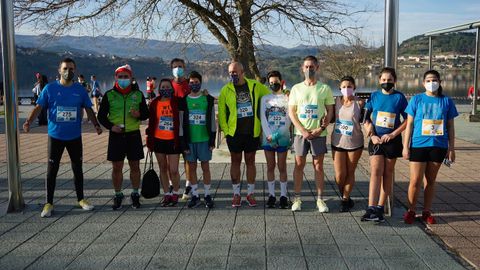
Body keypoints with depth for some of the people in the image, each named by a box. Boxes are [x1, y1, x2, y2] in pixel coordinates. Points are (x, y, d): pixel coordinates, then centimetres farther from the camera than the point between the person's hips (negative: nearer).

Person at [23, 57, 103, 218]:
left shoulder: (80, 89, 2)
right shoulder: (50, 88, -3)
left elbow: (88, 109, 6)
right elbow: (39, 107, -5)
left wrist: (96, 125, -7)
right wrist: (29, 121, -21)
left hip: (75, 137, 2)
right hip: (55, 136, -2)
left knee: (77, 168, 12)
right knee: (52, 170, 2)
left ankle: (81, 199, 26)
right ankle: (49, 203, 13)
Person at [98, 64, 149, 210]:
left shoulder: (138, 94, 4)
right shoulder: (109, 95, 1)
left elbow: (146, 114, 8)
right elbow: (101, 116, 5)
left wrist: (139, 114, -14)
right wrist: (110, 126, -12)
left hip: (134, 135, 1)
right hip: (116, 135, 0)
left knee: (135, 166, 7)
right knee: (116, 167, 4)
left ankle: (135, 194, 21)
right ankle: (118, 195, 19)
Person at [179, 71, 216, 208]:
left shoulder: (208, 100, 3)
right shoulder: (183, 101, 3)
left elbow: (212, 120, 4)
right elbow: (180, 122, 2)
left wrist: (212, 139, -1)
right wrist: (183, 142, -3)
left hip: (204, 139, -1)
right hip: (189, 140, 1)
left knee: (205, 166, 3)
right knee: (192, 167, 6)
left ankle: (207, 195, 12)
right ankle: (195, 195, 15)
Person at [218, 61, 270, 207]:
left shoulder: (255, 86, 0)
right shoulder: (226, 90, -1)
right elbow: (221, 112, 2)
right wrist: (225, 130, -6)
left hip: (253, 132, 1)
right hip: (234, 133, 0)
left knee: (250, 162, 9)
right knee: (235, 162, 8)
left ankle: (251, 193, 20)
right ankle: (236, 194, 18)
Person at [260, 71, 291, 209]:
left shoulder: (287, 98, 3)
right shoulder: (265, 99, 9)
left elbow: (288, 121, -3)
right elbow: (263, 119, 2)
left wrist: (277, 135, -13)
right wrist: (269, 136, -10)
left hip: (282, 138, -2)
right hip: (267, 138, 2)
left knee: (282, 167, 2)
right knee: (270, 166, 5)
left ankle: (283, 195, 7)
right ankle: (271, 195, 12)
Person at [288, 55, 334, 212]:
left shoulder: (325, 89, 2)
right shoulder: (296, 88, 4)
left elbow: (330, 111, 3)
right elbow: (291, 112, 2)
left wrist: (320, 129, -9)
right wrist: (303, 130, -8)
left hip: (319, 133, -1)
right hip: (300, 133, 1)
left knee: (319, 166, 3)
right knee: (299, 165, 4)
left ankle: (320, 199, 11)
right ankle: (297, 198, 12)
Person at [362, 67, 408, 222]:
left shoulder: (399, 97, 0)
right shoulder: (374, 96, 5)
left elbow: (407, 120, -1)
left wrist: (393, 134, -10)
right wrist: (372, 135, -6)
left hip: (392, 140, 0)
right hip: (376, 139, 0)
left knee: (388, 173, 7)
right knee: (375, 171, -9)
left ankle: (380, 208, 14)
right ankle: (371, 209, -14)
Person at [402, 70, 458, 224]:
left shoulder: (446, 101, 5)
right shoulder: (417, 100, 1)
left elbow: (450, 126, 9)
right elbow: (409, 124, 2)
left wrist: (451, 148, 6)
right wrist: (406, 146, -2)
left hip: (438, 146, 2)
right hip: (418, 145, -2)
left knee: (430, 180, 11)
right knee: (415, 181, -3)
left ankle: (427, 212, 22)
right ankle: (411, 211, 14)